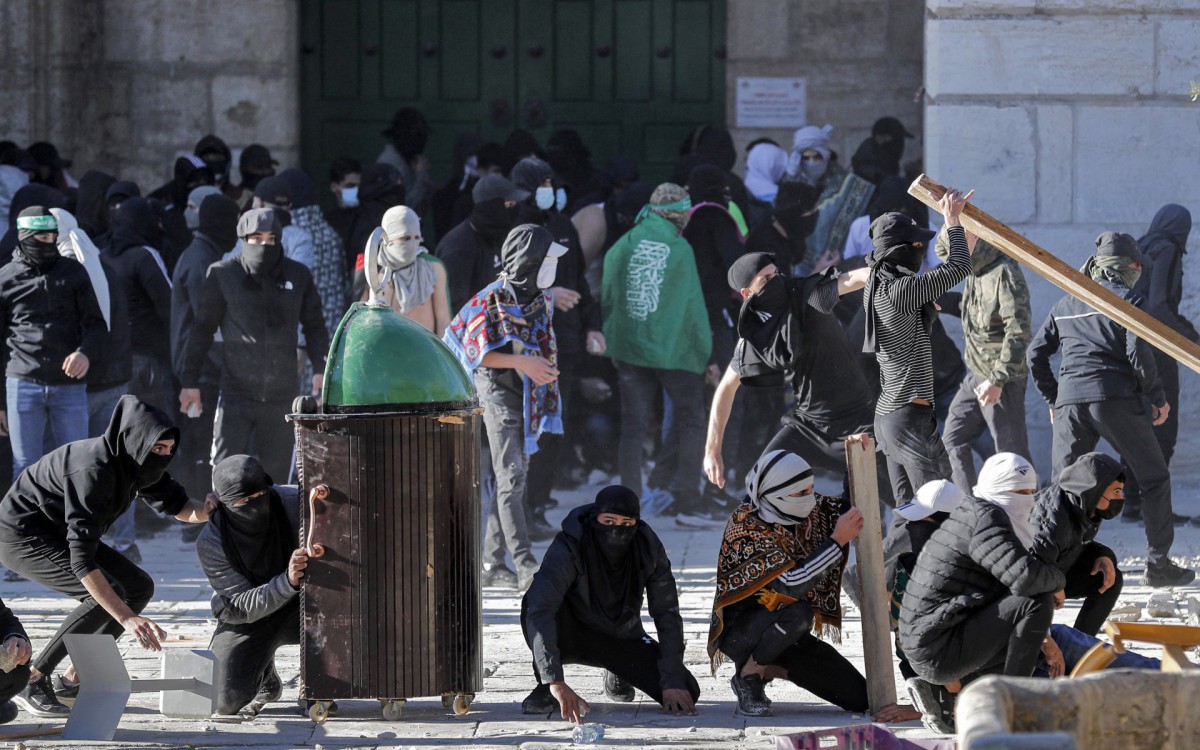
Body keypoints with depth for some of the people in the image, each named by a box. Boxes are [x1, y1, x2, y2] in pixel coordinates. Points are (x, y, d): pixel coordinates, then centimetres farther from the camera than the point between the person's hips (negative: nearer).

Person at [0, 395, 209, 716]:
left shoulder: (135, 460, -7)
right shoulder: (94, 472, -34)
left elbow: (176, 505, 10)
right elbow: (82, 560, -38)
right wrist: (127, 618, -42)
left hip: (59, 532, 10)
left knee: (139, 587, 4)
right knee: (108, 594, -25)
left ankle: (74, 679, 8)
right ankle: (32, 683, -17)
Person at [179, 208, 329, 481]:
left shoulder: (298, 276, 7)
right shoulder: (223, 274, 0)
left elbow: (314, 326, 15)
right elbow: (202, 328, 5)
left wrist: (320, 369, -1)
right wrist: (190, 381, 3)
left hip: (281, 395, 2)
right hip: (236, 394, -2)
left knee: (275, 476, 7)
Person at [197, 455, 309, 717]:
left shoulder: (293, 504, -21)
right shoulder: (210, 544, -22)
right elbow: (243, 607, -25)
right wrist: (288, 581, -42)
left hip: (296, 608, 0)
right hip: (245, 618, 0)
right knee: (225, 701, -18)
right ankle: (265, 682, 21)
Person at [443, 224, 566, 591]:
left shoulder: (543, 297, 9)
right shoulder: (493, 299, -13)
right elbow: (476, 352, -15)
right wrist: (521, 362, -21)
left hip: (531, 397, 8)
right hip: (499, 393, -8)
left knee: (513, 478, 9)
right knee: (511, 478, -14)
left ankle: (492, 563, 15)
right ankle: (525, 565, -22)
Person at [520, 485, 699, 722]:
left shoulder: (649, 549, -17)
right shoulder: (568, 549, -29)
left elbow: (667, 614, -12)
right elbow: (540, 611, -40)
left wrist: (673, 683, -21)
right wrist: (555, 681, -50)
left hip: (624, 637, 4)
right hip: (573, 635, -3)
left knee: (687, 693, -15)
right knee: (533, 600, -36)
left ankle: (618, 676, 16)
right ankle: (544, 687, -16)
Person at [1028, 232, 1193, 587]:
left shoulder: (1065, 305, 20)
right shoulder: (1126, 298, 2)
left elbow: (1036, 353, 18)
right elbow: (1138, 351, -9)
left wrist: (1053, 398, 26)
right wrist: (1158, 398, 1)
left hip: (1069, 401, 4)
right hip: (1116, 398, -4)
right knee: (1154, 478, 9)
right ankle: (1158, 564, 5)